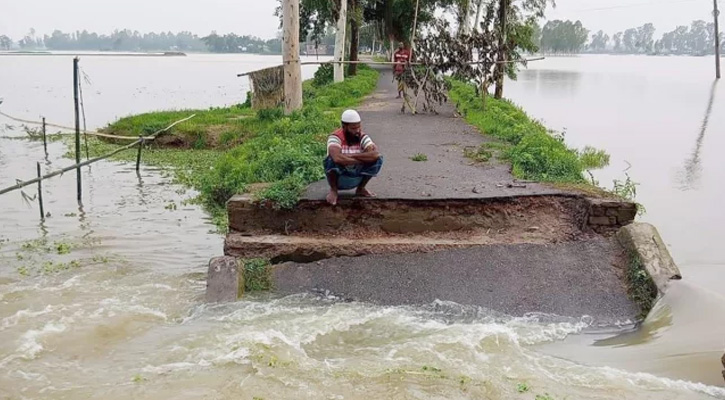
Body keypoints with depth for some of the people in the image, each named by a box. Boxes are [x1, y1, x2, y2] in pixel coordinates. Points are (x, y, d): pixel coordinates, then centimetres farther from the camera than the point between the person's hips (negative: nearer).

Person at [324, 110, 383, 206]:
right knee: (331, 159, -34)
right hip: (339, 178, -4)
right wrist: (361, 160, -29)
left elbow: (375, 154, -27)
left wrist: (351, 156, -30)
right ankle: (333, 190, -8)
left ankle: (361, 188, 5)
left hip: (356, 178, 4)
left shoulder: (363, 137, -9)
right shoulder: (335, 137, -21)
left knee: (378, 159, -17)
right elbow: (337, 158, -42)